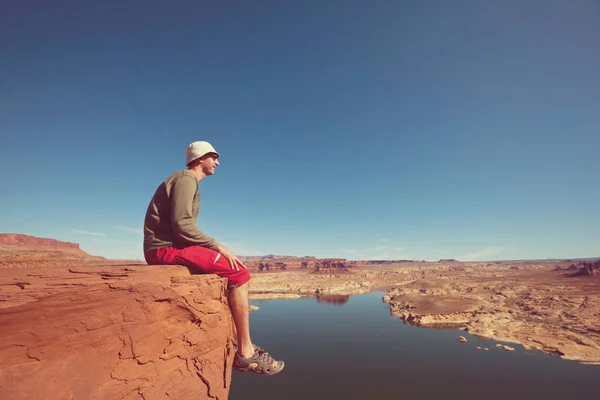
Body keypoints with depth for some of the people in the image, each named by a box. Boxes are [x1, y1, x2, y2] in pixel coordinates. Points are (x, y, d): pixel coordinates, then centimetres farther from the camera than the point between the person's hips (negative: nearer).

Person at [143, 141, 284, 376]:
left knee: (231, 273, 10)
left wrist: (214, 248, 10)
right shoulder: (186, 179, -9)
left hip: (170, 246, 10)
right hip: (166, 248, -10)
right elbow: (182, 225, -21)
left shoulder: (189, 182, 21)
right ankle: (246, 351, -9)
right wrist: (218, 246, -17)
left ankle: (235, 345, 9)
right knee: (239, 273, -16)